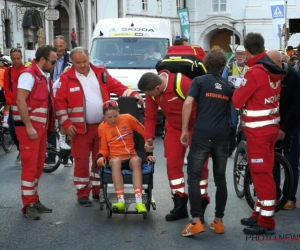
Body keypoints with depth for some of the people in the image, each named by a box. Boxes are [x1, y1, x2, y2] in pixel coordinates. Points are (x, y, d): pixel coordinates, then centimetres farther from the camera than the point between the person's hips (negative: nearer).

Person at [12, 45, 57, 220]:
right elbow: (20, 101, -20)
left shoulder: (45, 77, 15)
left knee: (39, 166, 12)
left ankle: (35, 200, 21)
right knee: (30, 166, -6)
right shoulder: (29, 75, -13)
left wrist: (49, 125, 12)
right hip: (29, 126, -9)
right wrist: (29, 126, -23)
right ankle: (28, 205, 1)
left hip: (41, 126, 9)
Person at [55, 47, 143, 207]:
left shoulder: (101, 73, 5)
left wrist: (133, 94, -9)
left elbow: (116, 87, 6)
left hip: (102, 126, 3)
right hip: (80, 128, -3)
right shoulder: (66, 78, -5)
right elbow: (60, 103, -5)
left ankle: (98, 190, 26)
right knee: (81, 160, 1)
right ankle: (82, 193, 13)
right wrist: (66, 124, -10)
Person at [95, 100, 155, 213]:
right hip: (115, 159, 0)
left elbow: (146, 133, 5)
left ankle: (139, 202, -45)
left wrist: (149, 153, 3)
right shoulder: (102, 127, 0)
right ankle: (121, 201, -42)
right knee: (115, 161, -37)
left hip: (131, 157, 0)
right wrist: (100, 157, -15)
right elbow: (104, 149, 8)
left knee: (136, 161, -36)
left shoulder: (128, 118, -2)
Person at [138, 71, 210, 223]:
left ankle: (200, 205, 10)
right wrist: (149, 137, -11)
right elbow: (150, 116, -1)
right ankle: (180, 205, 11)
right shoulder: (152, 92, -11)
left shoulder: (183, 83, -31)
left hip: (195, 127, -5)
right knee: (173, 164, 2)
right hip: (174, 128, 6)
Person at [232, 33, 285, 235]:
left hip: (258, 131, -9)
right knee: (264, 172, 17)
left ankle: (267, 222, 3)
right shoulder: (274, 70, 5)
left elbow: (237, 101, -15)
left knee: (261, 173, -3)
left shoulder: (255, 73, -20)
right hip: (271, 127, 9)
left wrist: (239, 90, 3)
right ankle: (260, 213, 28)